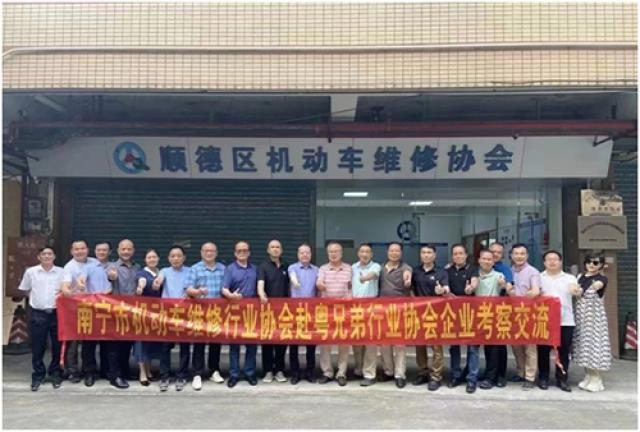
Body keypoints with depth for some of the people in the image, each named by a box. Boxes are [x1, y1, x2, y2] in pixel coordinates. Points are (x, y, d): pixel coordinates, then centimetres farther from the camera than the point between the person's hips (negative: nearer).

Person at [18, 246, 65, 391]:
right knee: (37, 347, 5)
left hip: (56, 313, 0)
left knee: (57, 346, 7)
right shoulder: (30, 272, 1)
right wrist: (36, 298, 5)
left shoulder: (61, 272, 1)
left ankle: (55, 374, 21)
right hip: (38, 314, 0)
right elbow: (24, 290, 13)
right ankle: (38, 376, 18)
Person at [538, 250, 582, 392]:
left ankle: (562, 379, 14)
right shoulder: (539, 278, 9)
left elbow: (577, 291, -7)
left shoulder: (570, 278, 9)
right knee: (543, 351, 3)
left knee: (564, 351, 4)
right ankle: (543, 378, 14)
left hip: (565, 321, 1)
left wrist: (577, 291, -31)